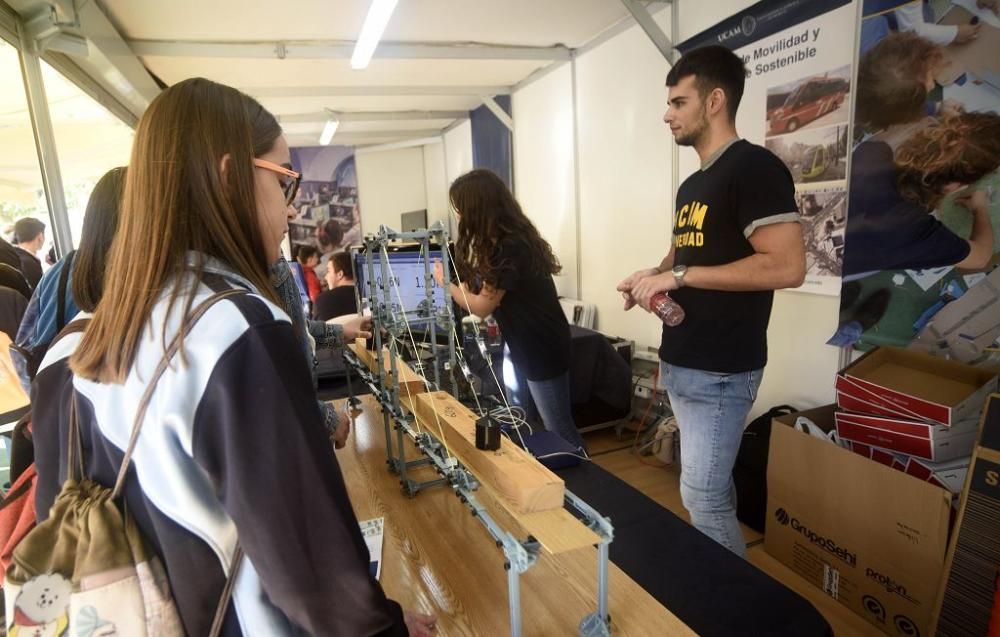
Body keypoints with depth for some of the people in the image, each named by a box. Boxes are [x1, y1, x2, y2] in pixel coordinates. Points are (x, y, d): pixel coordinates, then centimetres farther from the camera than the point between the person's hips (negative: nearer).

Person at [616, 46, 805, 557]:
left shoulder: (754, 168, -13)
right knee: (712, 489, 19)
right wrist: (652, 276, 2)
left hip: (720, 371, -9)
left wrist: (679, 276, -21)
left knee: (701, 498, -1)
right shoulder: (691, 184, 15)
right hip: (679, 363, 9)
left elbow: (787, 266, -23)